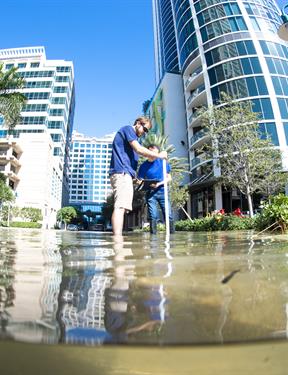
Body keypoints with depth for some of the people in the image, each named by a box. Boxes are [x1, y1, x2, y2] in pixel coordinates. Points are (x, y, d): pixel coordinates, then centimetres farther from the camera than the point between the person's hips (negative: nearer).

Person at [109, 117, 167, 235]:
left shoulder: (133, 136, 32)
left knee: (121, 207, 1)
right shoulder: (128, 129, 4)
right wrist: (159, 155, -1)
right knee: (120, 207, -19)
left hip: (125, 173, 10)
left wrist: (135, 177, 20)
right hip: (121, 172, -10)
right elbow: (138, 149, -9)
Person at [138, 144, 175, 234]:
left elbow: (169, 178, 6)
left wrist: (160, 183, -12)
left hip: (162, 191, 0)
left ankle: (172, 233, -1)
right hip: (150, 193, 0)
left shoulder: (163, 162, 3)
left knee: (168, 215, -6)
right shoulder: (144, 166, 4)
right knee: (153, 216, -5)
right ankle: (153, 234, 1)